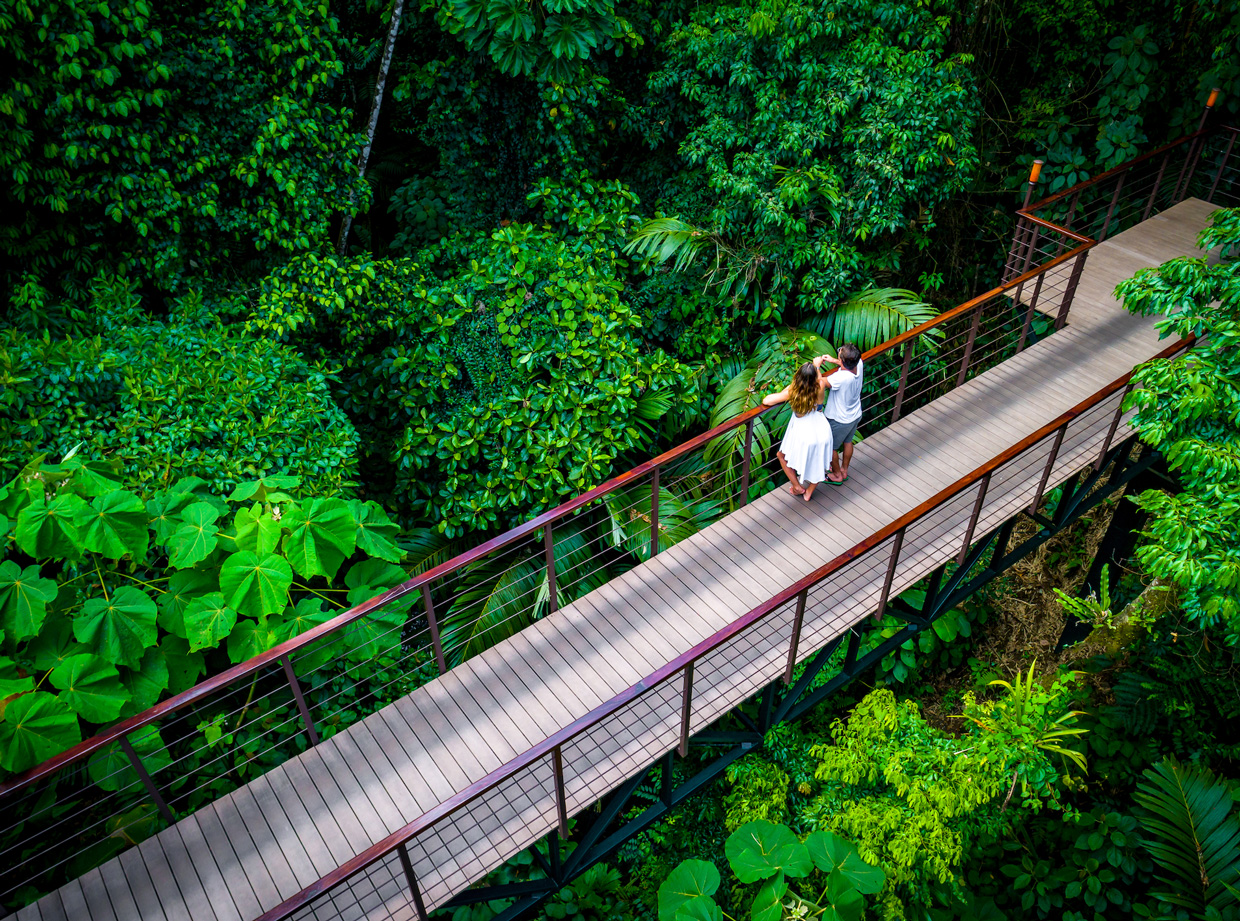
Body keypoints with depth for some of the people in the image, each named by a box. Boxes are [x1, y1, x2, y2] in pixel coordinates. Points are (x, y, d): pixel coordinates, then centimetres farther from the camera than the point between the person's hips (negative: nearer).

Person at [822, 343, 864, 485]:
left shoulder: (839, 378, -42)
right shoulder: (859, 364, -20)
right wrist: (833, 360, 5)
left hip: (840, 420, -7)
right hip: (855, 415, 7)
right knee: (848, 442, 28)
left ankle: (837, 475, 38)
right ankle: (844, 470, 49)